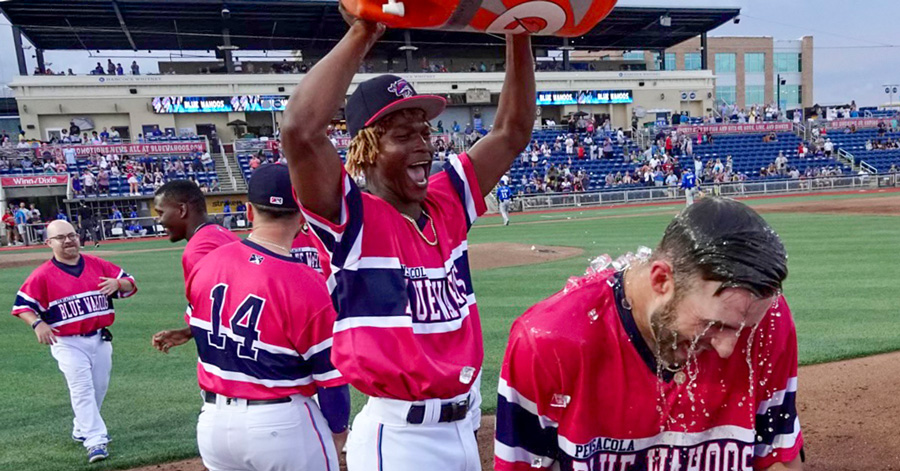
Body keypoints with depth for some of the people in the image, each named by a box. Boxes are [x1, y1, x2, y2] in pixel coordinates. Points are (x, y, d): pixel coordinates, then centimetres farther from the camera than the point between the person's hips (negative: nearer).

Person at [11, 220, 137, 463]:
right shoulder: (42, 275, -7)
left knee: (99, 388, 14)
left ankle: (82, 430, 35)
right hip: (68, 344, -4)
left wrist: (117, 284, -18)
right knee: (82, 390, -10)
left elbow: (130, 284, 5)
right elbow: (22, 304, -4)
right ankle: (95, 441, -7)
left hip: (100, 339, 4)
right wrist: (38, 323, -23)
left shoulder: (98, 265, 2)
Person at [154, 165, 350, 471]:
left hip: (214, 423, 5)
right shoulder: (307, 287, -22)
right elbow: (331, 373, -14)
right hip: (282, 426, -5)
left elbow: (199, 330, 10)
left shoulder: (206, 264, -5)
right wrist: (338, 428, 4)